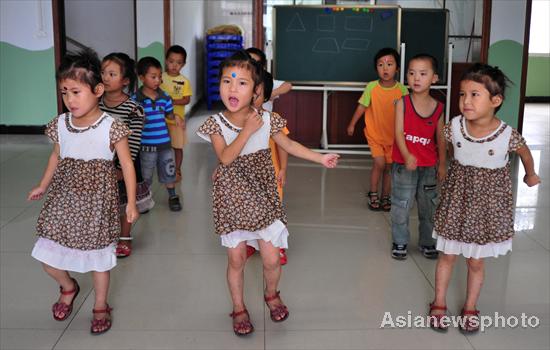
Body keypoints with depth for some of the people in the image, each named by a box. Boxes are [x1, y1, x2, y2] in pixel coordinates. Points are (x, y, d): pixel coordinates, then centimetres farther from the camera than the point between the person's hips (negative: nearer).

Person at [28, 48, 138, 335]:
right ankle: (68, 288, 37)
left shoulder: (111, 128, -14)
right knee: (47, 257, 4)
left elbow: (127, 164, -8)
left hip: (97, 201, -4)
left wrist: (131, 202, -7)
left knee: (99, 257, 9)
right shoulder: (60, 124, -1)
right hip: (65, 198, 4)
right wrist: (43, 186, 22)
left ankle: (100, 307, 31)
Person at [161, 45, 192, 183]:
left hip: (177, 119, -2)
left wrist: (172, 101, -23)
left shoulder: (184, 81, -7)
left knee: (177, 146, 7)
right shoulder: (161, 77, -2)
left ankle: (177, 171, 23)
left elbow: (187, 100, -10)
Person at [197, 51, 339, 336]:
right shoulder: (216, 123, -10)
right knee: (236, 259, 7)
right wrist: (247, 131, -27)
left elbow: (289, 145, 9)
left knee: (272, 259, 4)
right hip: (232, 197, -1)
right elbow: (226, 158, -22)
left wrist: (321, 158, 9)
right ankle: (239, 309, 29)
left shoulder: (266, 120, -6)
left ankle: (271, 294, 36)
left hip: (262, 195, 1)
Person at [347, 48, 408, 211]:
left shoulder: (402, 89, -11)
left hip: (393, 135, 2)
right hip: (375, 133, -2)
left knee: (389, 166, 11)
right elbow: (362, 106, -5)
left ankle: (385, 196, 28)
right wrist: (352, 124, -6)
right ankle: (373, 193, 7)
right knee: (379, 162, -15)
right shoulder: (372, 87, -13)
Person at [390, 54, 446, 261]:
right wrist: (407, 156, -32)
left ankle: (427, 242, 31)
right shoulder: (402, 103, -9)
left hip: (429, 166, 3)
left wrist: (442, 164, 7)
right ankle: (400, 242, 21)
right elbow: (399, 132, -18)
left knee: (429, 207, 14)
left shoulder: (438, 108, -1)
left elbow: (440, 138, 6)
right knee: (401, 206, 5)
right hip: (404, 164, -3)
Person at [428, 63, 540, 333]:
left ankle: (470, 308, 33)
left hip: (487, 206, -1)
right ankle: (439, 304, 32)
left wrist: (530, 175, 19)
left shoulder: (508, 135, -21)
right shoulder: (453, 128, -18)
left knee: (476, 262, 13)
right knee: (447, 257, 14)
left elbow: (525, 153, 2)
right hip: (456, 202, 2)